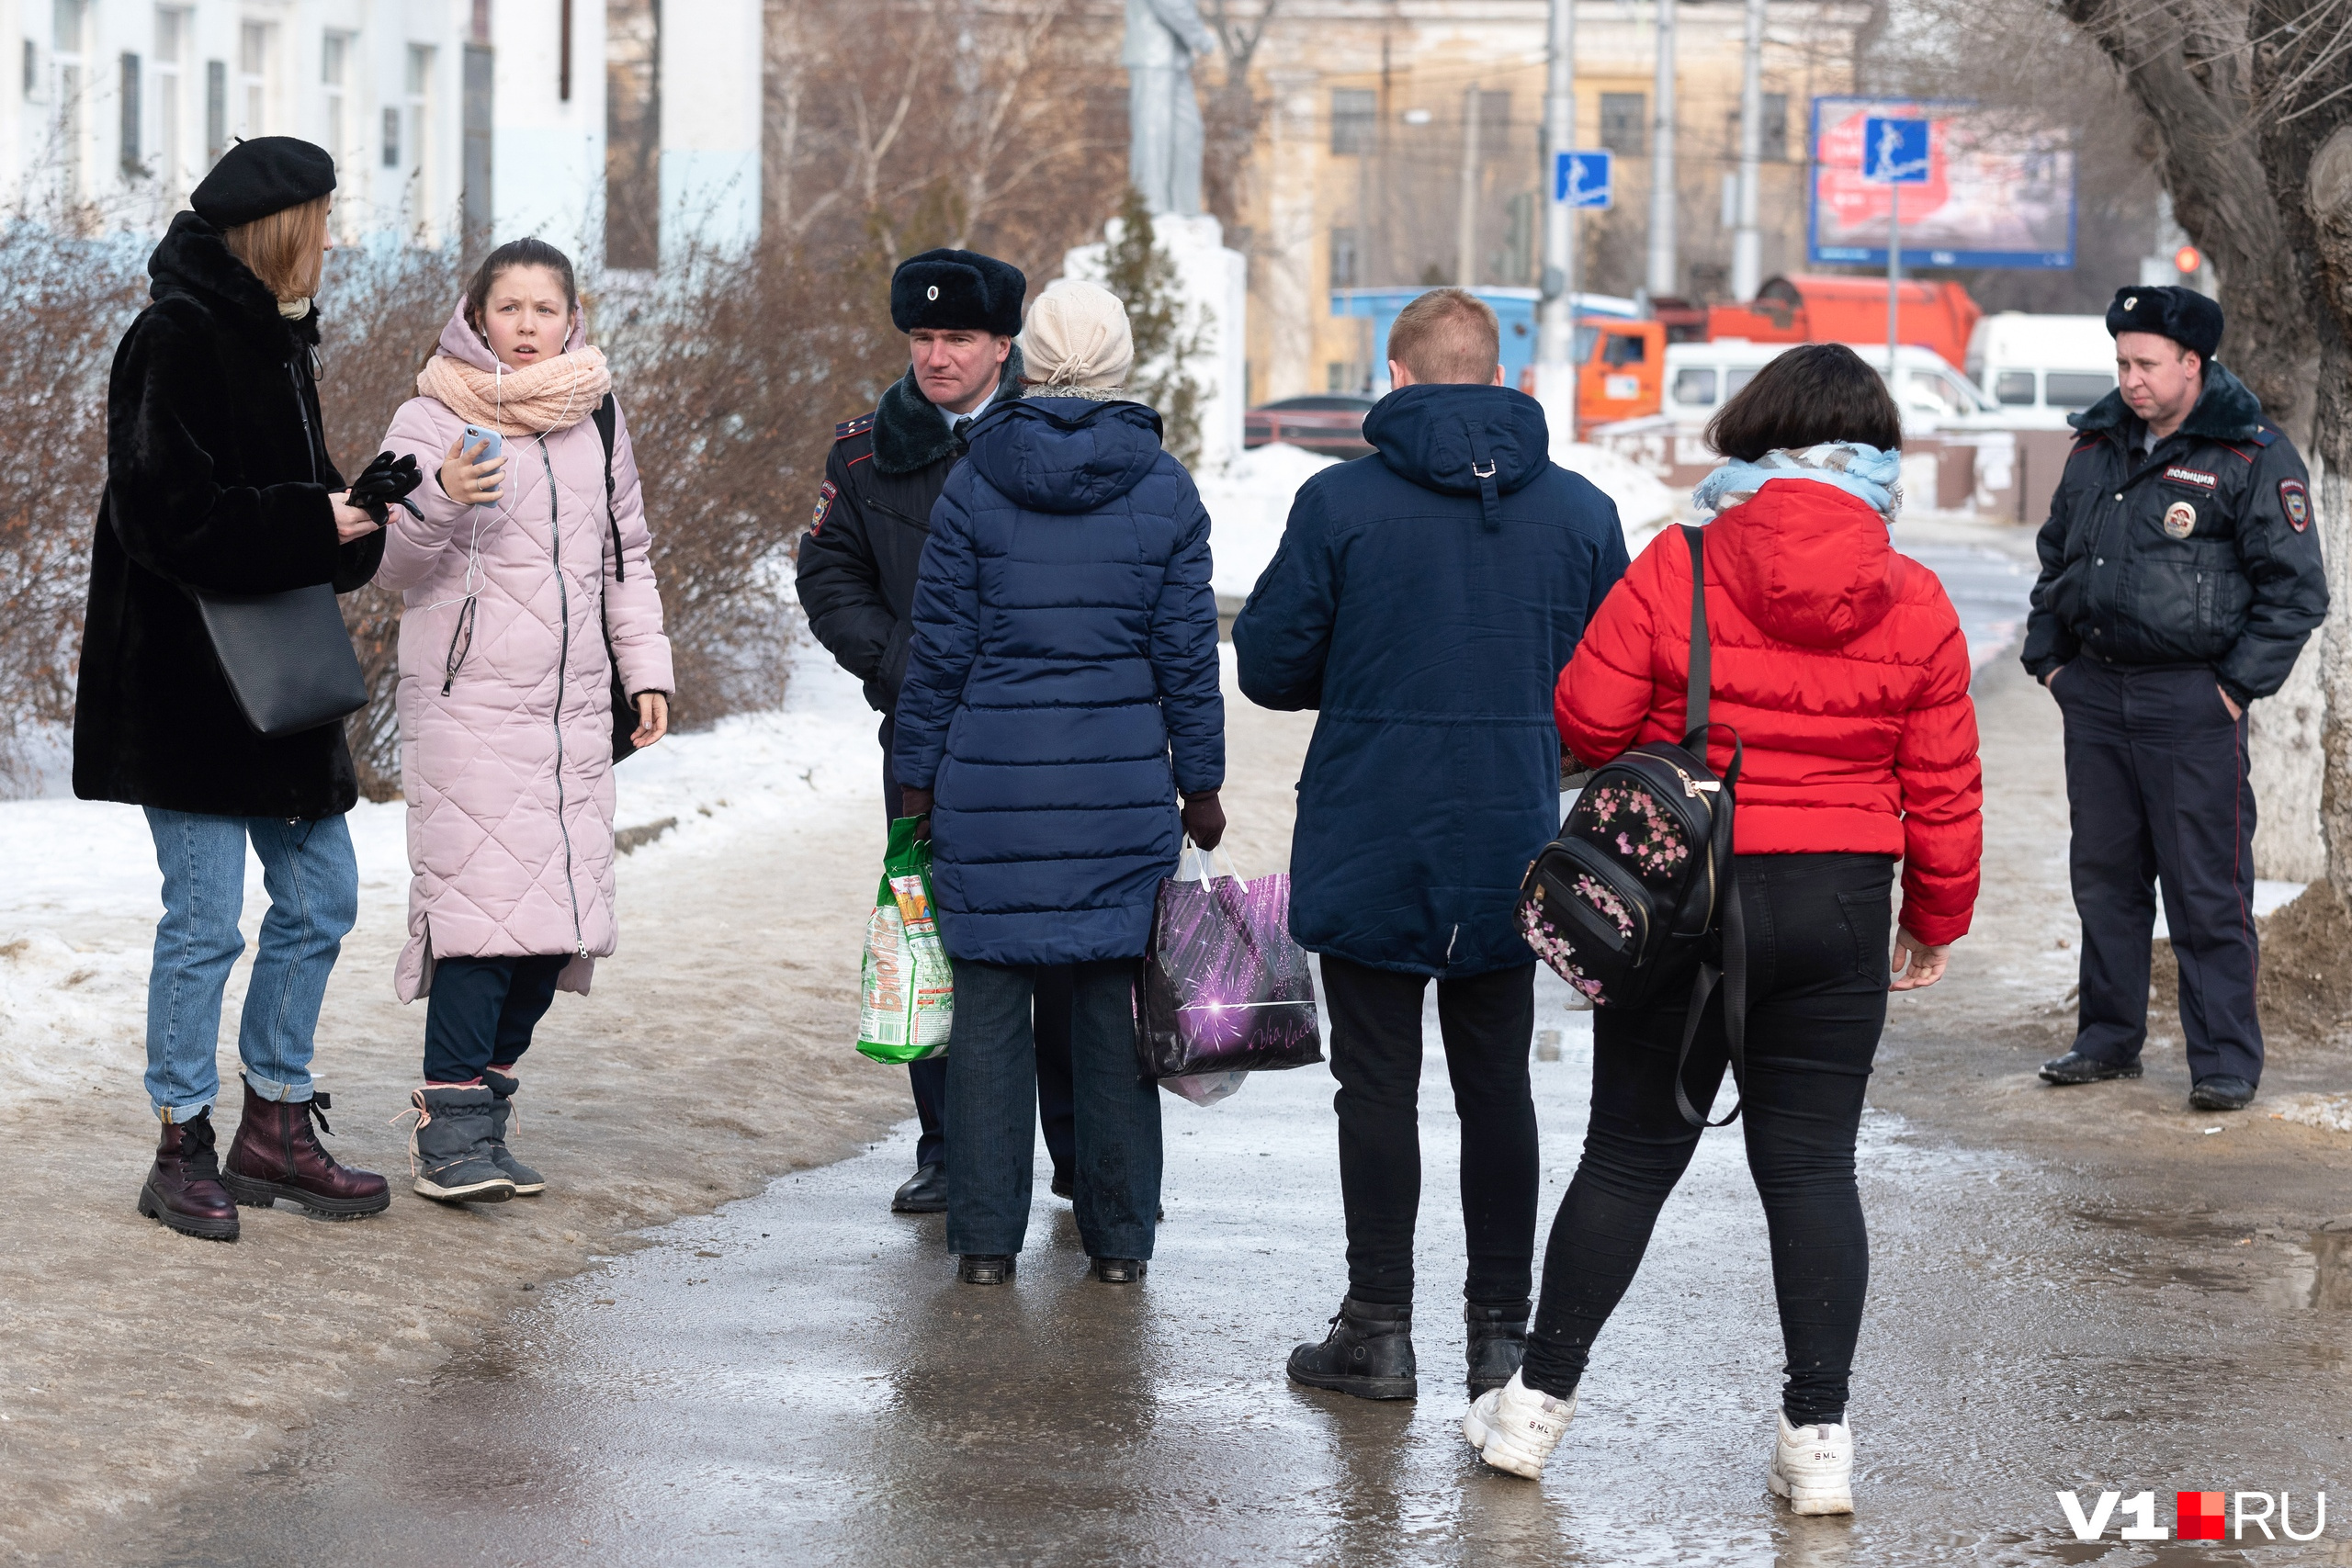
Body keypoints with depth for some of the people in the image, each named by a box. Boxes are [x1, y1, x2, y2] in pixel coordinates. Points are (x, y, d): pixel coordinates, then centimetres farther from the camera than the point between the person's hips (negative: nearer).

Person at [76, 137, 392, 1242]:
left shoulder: (274, 342, 13)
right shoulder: (176, 341, -16)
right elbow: (166, 515, -23)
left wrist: (357, 512, -3)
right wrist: (314, 526, -20)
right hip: (185, 683, -9)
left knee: (319, 900, 12)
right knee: (204, 919, -4)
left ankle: (275, 1130, 23)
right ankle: (183, 1152, 8)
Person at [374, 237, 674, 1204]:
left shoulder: (595, 418, 14)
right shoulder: (432, 419, -1)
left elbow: (627, 552, 24)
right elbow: (391, 564, -7)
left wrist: (645, 668, 17)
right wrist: (439, 501, -26)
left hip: (574, 706, 5)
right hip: (467, 700, -5)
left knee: (557, 917, 2)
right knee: (485, 902, -14)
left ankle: (479, 1094, 14)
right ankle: (452, 1128, -8)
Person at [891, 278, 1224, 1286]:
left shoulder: (975, 484, -2)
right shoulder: (1165, 492, 0)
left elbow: (940, 645, 0)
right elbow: (1187, 653, 2)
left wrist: (918, 775, 9)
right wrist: (1201, 783, 11)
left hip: (992, 780, -1)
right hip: (1123, 786, 1)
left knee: (989, 1003, 4)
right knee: (1116, 1003, 7)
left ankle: (985, 1238, 5)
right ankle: (1119, 1237, 11)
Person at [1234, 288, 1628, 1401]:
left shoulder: (1339, 502, -9)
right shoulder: (1580, 511, -1)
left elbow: (1269, 667, -5)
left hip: (1369, 849, -2)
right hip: (1511, 850, 3)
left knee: (1377, 1086, 4)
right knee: (1496, 1086, 11)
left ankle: (1378, 1329, 7)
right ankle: (1500, 1329, 13)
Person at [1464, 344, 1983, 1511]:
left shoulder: (1675, 568, -11)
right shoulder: (1914, 603, -3)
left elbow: (1588, 718, -7)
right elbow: (1943, 788, 2)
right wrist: (1936, 919, 15)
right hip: (1839, 906, 1)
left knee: (1630, 1153, 9)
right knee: (1811, 1165, 7)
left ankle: (1540, 1400, 18)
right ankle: (1818, 1436, 6)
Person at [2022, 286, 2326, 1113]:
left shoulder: (2252, 458, -7)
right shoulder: (2099, 449, 12)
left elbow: (2294, 588, -6)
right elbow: (2055, 559, 24)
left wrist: (2239, 684, -10)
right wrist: (2047, 658, 14)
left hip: (2192, 702, -6)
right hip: (2094, 695, 6)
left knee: (2207, 886, -5)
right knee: (2103, 873, 12)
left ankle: (2225, 1058, 1)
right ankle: (2108, 1037, 24)